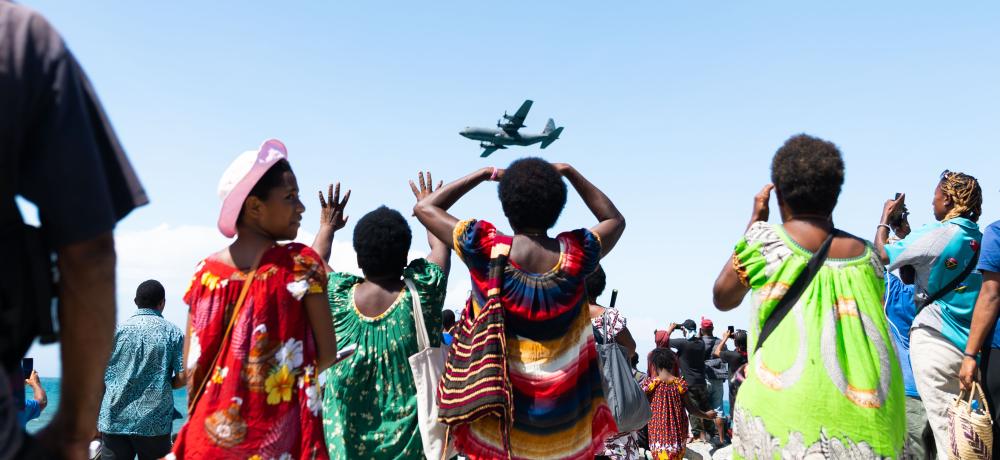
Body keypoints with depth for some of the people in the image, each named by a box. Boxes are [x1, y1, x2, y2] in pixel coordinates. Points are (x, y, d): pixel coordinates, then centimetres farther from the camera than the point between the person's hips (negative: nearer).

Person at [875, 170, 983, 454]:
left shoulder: (936, 235, -13)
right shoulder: (980, 238, 9)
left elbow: (882, 254, -2)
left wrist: (886, 217, 13)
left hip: (935, 339, -7)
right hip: (969, 344, 7)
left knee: (945, 428, -4)